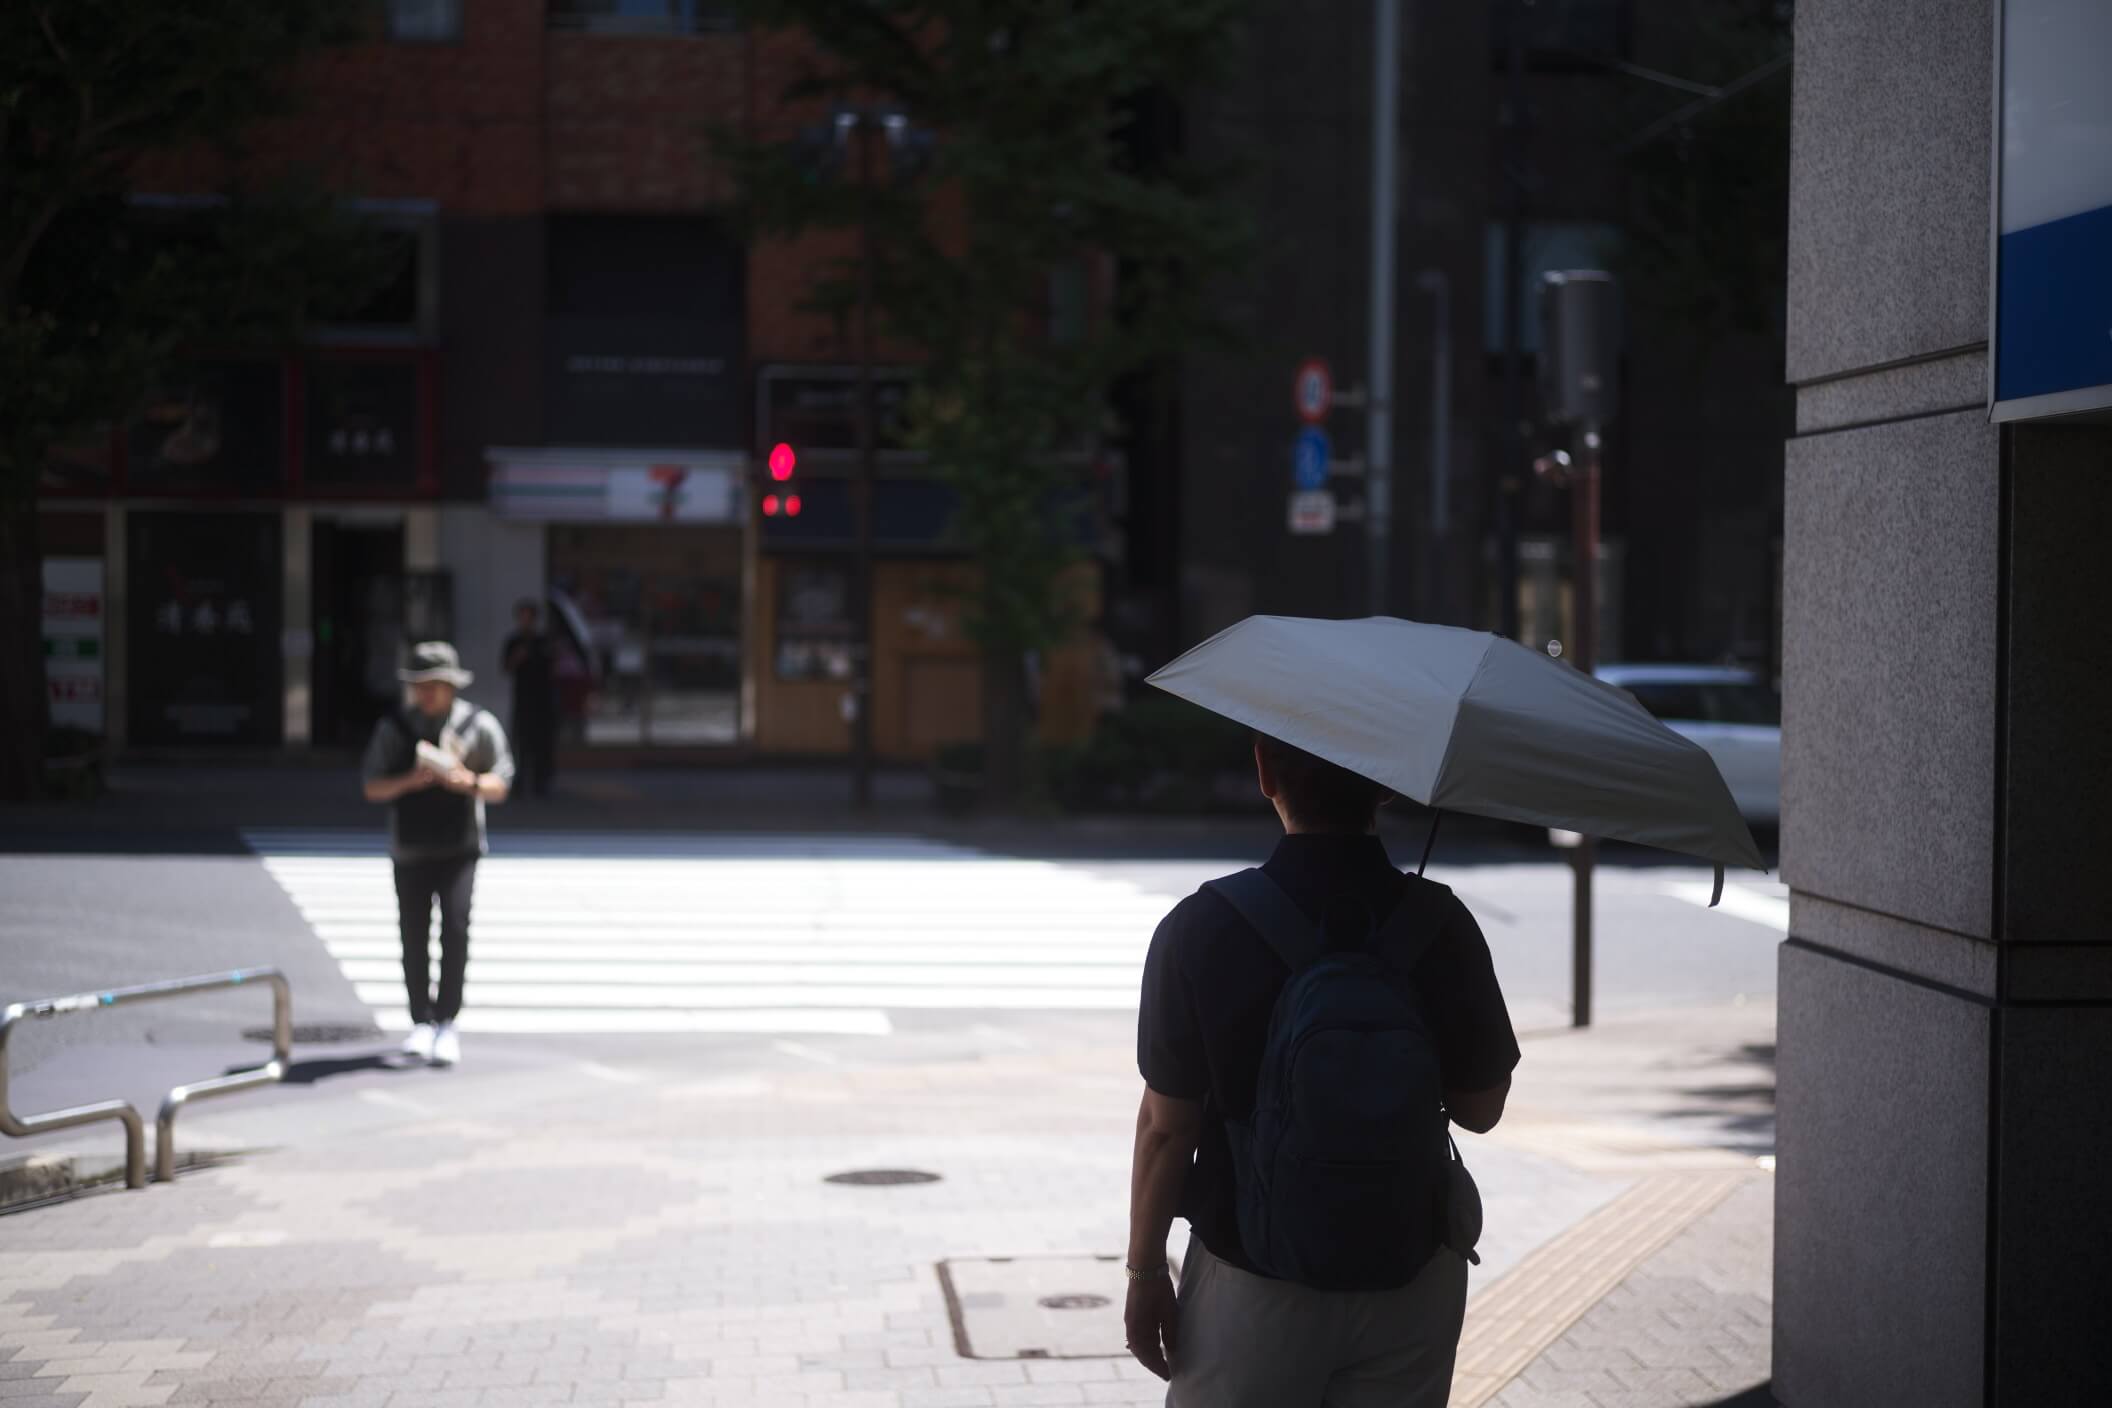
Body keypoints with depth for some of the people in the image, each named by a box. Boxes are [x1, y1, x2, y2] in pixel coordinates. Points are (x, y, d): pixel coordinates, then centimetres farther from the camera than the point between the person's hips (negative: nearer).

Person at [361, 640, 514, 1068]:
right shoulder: (394, 726, 2)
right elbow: (372, 788, 1)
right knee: (414, 938, 4)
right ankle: (421, 1024, 18)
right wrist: (410, 780, -19)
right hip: (409, 851, 1)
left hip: (459, 848, -1)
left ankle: (446, 1024, -8)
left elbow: (500, 787, 3)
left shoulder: (479, 725, 0)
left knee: (455, 928, -15)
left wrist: (469, 782, -19)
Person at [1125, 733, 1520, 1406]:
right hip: (1408, 1289, 2)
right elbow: (1480, 1109, 0)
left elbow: (1167, 1127, -9)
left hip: (1251, 1289, -2)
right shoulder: (1439, 924, -9)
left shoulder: (1201, 928, -14)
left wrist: (1145, 1269, 2)